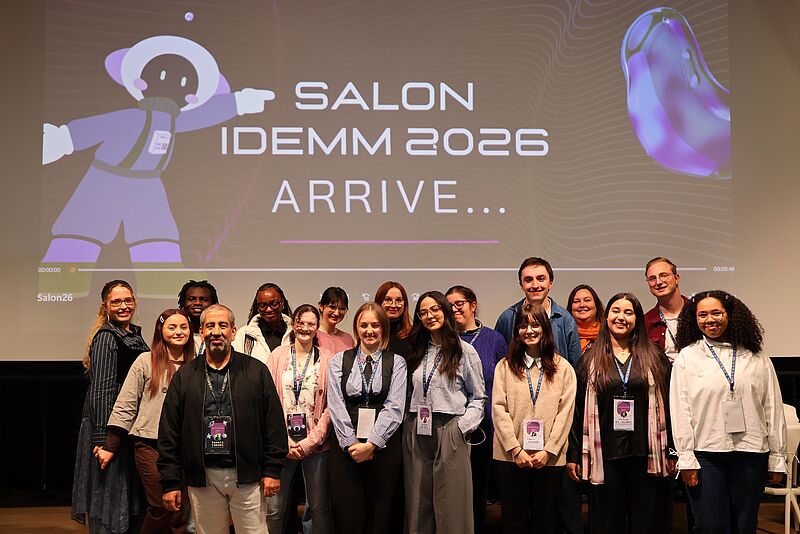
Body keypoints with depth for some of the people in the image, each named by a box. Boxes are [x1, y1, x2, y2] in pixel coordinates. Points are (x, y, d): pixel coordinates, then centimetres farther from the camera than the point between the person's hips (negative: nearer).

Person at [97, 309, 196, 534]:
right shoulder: (146, 361, 1)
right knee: (160, 508, -9)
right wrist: (110, 447, -3)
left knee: (180, 514, 2)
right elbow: (125, 406, 0)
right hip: (150, 445, -3)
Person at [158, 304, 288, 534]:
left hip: (247, 475, -1)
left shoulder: (256, 371, 3)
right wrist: (170, 482, 0)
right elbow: (169, 433, 5)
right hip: (202, 478, 1)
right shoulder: (184, 376, 7)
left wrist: (272, 470, -3)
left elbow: (274, 422, 2)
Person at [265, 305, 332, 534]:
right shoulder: (277, 356, 5)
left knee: (319, 507, 5)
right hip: (282, 444, 0)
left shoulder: (326, 360, 4)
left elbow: (330, 406, 1)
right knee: (274, 508, -1)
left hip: (315, 444, 0)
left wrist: (311, 441, -8)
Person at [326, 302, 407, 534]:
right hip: (345, 445, 0)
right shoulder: (339, 361, 10)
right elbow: (336, 405, 1)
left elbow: (394, 407, -3)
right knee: (347, 514, -3)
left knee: (378, 515, 3)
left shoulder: (396, 363, 7)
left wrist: (371, 443, -12)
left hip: (383, 444, 0)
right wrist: (351, 443, -9)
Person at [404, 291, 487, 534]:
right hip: (416, 433, 4)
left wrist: (463, 426, -10)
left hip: (450, 432, -4)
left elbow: (478, 397, 0)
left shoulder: (465, 351, 1)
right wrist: (409, 424, 5)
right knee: (418, 504, 7)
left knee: (451, 503, -3)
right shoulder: (417, 352, 14)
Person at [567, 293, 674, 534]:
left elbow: (667, 405, 6)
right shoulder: (591, 360, 7)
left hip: (646, 455, 0)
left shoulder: (655, 358, 7)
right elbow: (577, 409, 5)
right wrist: (573, 455, 1)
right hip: (605, 455, 0)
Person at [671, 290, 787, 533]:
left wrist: (777, 458, 4)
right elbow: (680, 410, -2)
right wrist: (686, 458, -8)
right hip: (705, 455, -2)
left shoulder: (756, 357, 8)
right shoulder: (687, 357, 3)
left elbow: (773, 408, 7)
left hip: (750, 454, 2)